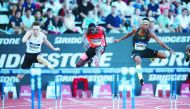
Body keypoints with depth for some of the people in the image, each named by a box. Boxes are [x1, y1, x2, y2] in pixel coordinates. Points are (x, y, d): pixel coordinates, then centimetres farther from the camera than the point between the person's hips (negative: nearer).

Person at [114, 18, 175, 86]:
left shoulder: (150, 33, -18)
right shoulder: (135, 30, -13)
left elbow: (160, 42, -26)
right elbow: (129, 34, 11)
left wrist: (169, 49, -37)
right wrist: (119, 40, 22)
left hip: (145, 50, 2)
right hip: (136, 52, -2)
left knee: (164, 56, -8)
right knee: (138, 61, -40)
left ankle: (152, 58, 22)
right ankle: (140, 78, -41)